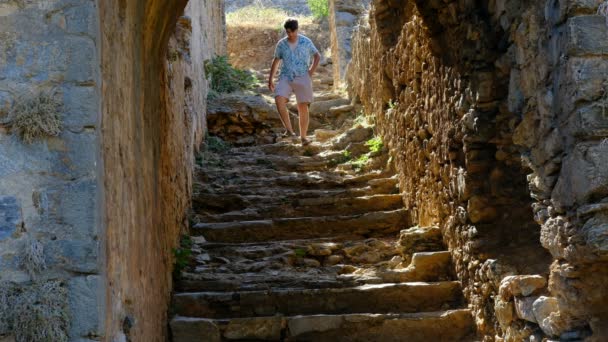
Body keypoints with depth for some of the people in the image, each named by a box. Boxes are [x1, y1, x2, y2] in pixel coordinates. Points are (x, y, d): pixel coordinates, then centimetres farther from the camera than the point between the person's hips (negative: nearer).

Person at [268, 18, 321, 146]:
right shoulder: (281, 44, 6)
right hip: (286, 77, 1)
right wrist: (270, 79, 14)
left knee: (303, 107, -4)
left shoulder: (306, 42, 1)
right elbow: (276, 61, 17)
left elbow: (317, 56, 14)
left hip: (302, 78, -1)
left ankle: (303, 137, 5)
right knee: (279, 99, -24)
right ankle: (289, 130, -21)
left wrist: (311, 72, 2)